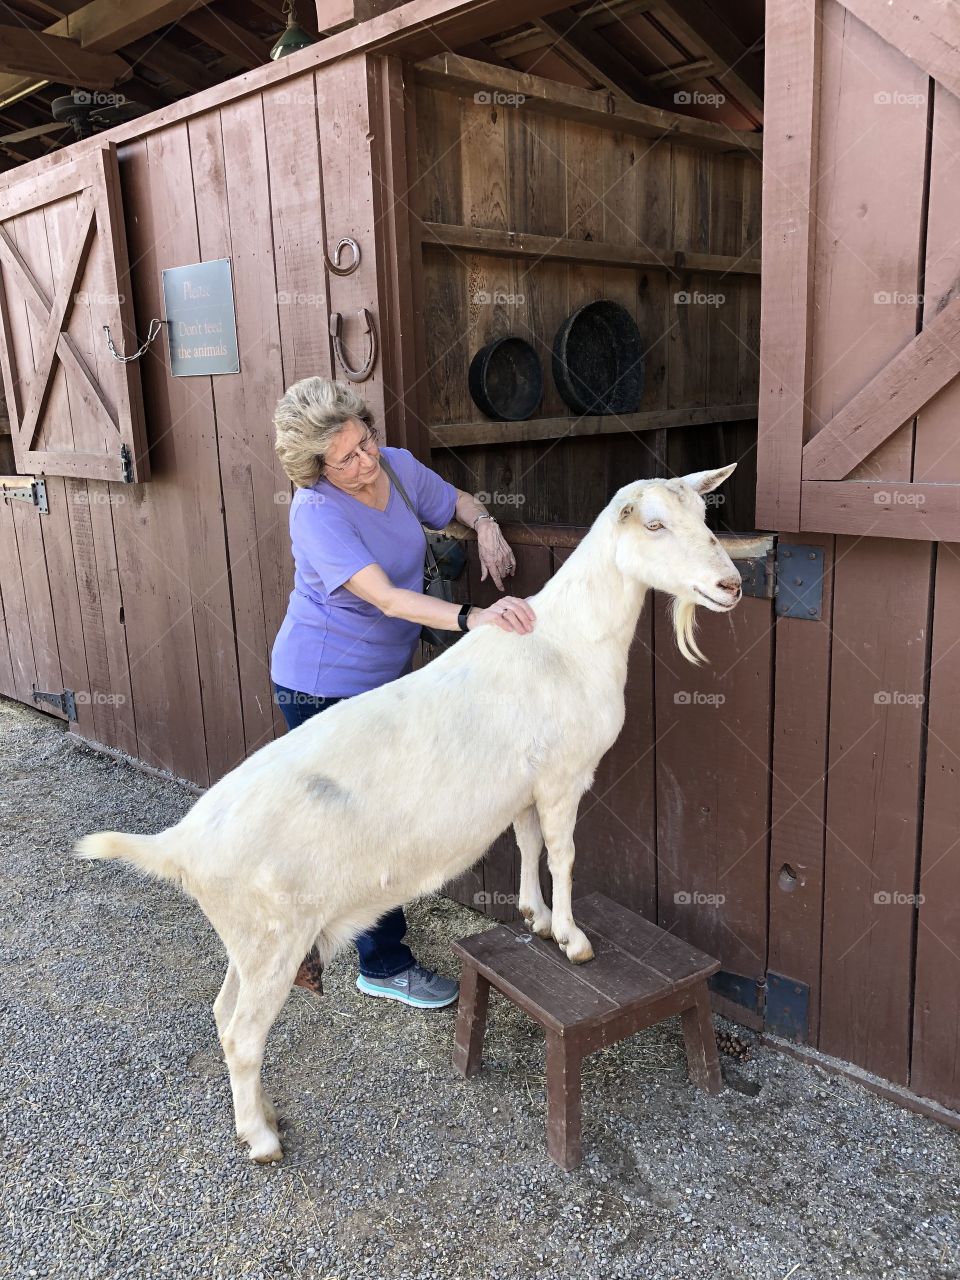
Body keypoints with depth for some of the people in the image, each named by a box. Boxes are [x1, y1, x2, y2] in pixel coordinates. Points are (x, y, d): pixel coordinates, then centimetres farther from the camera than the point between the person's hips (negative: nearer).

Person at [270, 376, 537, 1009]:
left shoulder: (399, 466, -4)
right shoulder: (317, 513, -26)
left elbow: (457, 501, 15)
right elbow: (387, 598, -36)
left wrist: (485, 525, -8)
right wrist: (473, 617, -48)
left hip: (382, 677, 8)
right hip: (324, 688, -8)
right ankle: (385, 964, 19)